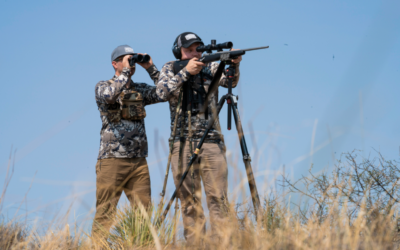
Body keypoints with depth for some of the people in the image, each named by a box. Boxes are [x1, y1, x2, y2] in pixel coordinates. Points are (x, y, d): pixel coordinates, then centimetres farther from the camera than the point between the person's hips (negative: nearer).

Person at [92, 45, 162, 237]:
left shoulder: (140, 89, 16)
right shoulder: (103, 86, 2)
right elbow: (110, 95, -21)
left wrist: (150, 68, 2)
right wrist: (126, 70, -13)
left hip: (139, 161, 5)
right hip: (112, 160, -5)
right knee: (105, 213, -6)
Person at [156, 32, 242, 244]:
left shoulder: (210, 67, 7)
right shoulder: (170, 69, 8)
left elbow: (230, 81, -11)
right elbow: (162, 92, -9)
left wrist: (234, 66, -32)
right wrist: (186, 72, -17)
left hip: (212, 142, 0)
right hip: (182, 144, 0)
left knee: (218, 198, -7)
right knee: (189, 201, -1)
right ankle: (193, 244, 1)